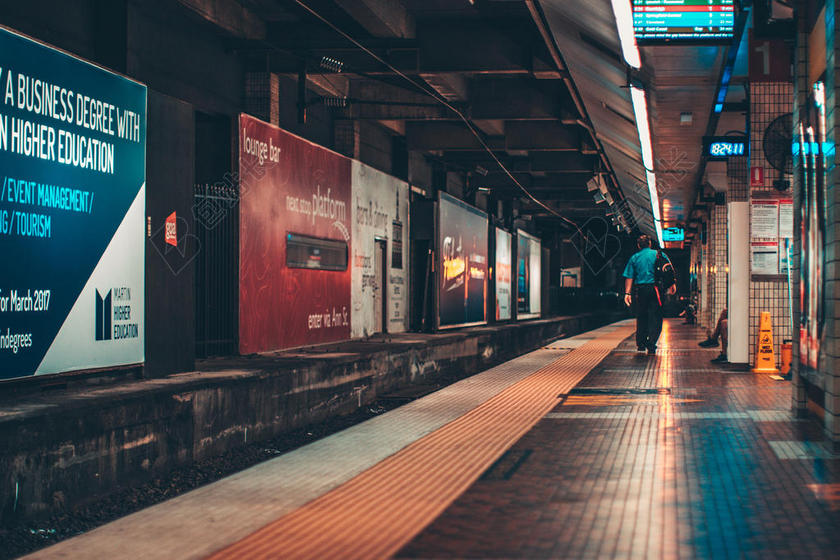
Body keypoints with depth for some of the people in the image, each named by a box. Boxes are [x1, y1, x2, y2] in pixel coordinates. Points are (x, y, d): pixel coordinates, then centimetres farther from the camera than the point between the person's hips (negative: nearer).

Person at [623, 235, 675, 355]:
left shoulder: (634, 258, 9)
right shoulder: (659, 254, 5)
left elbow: (629, 277, 4)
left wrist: (627, 293, 3)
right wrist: (672, 284, 2)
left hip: (640, 290, 2)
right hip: (655, 289, -2)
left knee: (641, 318, 14)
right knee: (655, 318, 0)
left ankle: (640, 344, 17)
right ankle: (651, 346, -8)